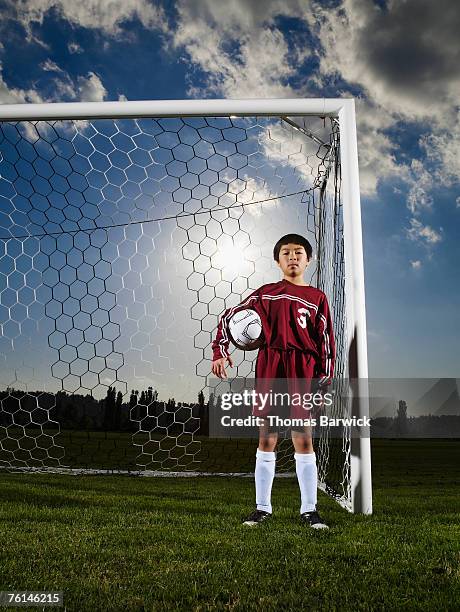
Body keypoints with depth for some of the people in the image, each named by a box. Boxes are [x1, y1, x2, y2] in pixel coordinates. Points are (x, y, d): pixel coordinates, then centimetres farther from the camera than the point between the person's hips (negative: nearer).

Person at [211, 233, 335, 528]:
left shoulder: (317, 297, 9)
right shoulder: (266, 293, 9)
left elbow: (327, 341, 7)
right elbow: (228, 317, 12)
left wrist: (324, 380, 1)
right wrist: (220, 352, 2)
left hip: (303, 371, 0)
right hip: (269, 368, 1)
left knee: (304, 440, 2)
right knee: (267, 438, 5)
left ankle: (309, 509, 15)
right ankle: (262, 507, 17)